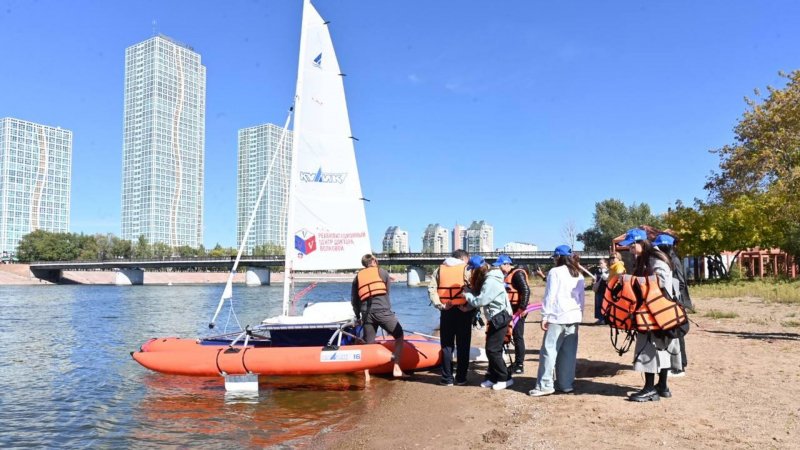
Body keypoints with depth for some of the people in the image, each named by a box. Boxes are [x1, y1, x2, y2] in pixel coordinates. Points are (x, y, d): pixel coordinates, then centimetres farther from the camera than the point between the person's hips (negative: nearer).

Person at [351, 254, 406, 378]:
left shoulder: (357, 277, 19)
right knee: (399, 336, 12)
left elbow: (354, 300, 18)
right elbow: (387, 293, 15)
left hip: (366, 314, 3)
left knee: (369, 344, 12)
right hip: (383, 311, -3)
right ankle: (396, 369, 2)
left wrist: (358, 316, 29)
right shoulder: (383, 272, 12)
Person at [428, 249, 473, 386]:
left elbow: (431, 288, -2)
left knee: (447, 345, 10)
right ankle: (461, 378, 12)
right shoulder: (466, 270, 1)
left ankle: (447, 378, 11)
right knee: (463, 346, 8)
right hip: (463, 312, -2)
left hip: (446, 312, 2)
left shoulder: (440, 269, 11)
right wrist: (469, 307, -9)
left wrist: (439, 304, -5)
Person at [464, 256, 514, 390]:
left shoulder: (490, 282, -22)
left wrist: (466, 294, -8)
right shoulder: (488, 278, 9)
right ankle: (492, 378, 21)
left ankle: (505, 378, 5)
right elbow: (480, 295, 11)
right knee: (491, 349, 13)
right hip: (496, 318, 10)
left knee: (493, 350, -5)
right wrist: (470, 290, -3)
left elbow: (479, 301, -23)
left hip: (499, 318, -10)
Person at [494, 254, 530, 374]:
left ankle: (520, 365, 3)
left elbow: (526, 290, -21)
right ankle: (516, 363, 23)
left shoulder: (517, 273, -14)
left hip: (518, 310, -9)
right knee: (515, 336, 14)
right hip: (511, 309, 9)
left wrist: (523, 308, -23)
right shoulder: (508, 275, 15)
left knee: (518, 336, -4)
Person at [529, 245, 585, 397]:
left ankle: (545, 385, -6)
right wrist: (580, 313, 20)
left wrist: (545, 316, -7)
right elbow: (582, 297, 17)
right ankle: (566, 384, 12)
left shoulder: (555, 272, -5)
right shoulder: (579, 275, 15)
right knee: (569, 352, 9)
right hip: (574, 317, 7)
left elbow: (550, 295, -9)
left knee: (549, 350, -4)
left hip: (557, 317, -7)